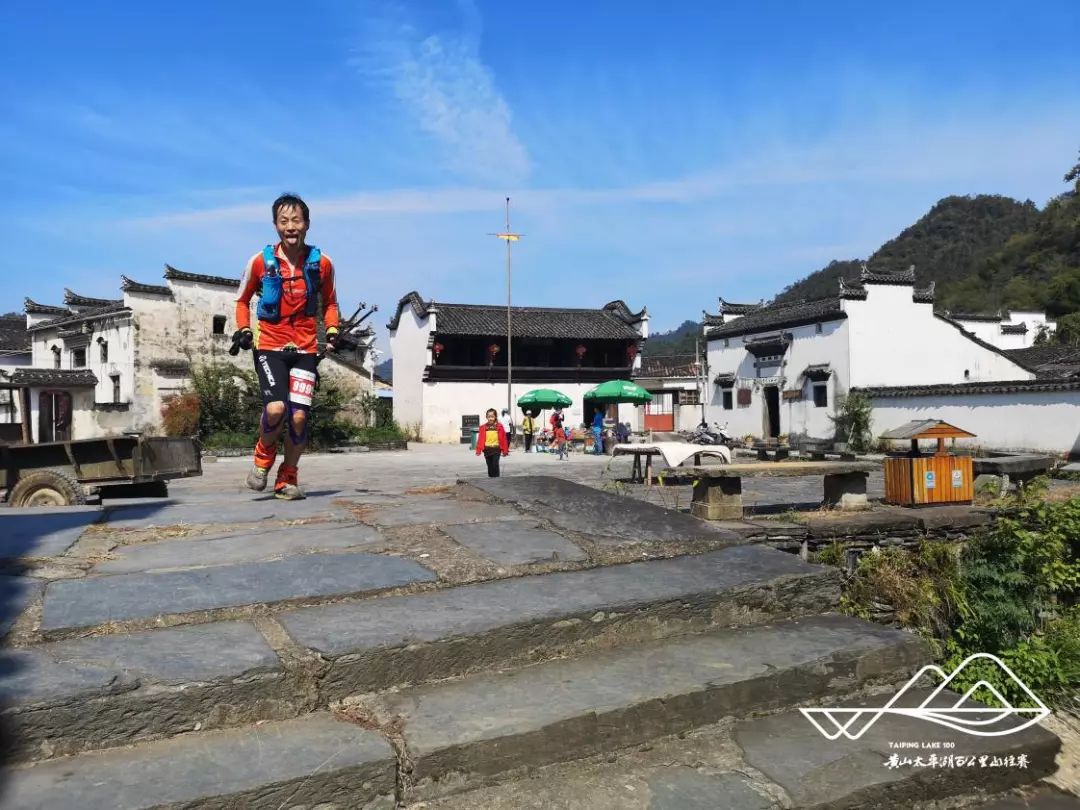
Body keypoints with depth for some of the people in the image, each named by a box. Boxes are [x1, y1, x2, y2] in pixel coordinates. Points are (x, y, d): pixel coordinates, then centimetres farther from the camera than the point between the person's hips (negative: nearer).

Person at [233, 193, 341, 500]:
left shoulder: (322, 263, -1)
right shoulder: (260, 261, -4)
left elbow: (329, 303, 14)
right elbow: (243, 300, 11)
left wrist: (332, 330, -3)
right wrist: (243, 329, -4)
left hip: (305, 348, 2)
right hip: (269, 346, -1)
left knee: (299, 416, -6)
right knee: (276, 408, -22)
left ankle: (287, 479, 17)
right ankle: (263, 456, 12)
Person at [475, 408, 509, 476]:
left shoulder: (499, 427, -2)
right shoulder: (483, 427, 2)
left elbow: (503, 439, 0)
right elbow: (480, 439, 0)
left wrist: (505, 450, 0)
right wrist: (478, 450, -6)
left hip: (496, 449, -2)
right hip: (487, 449, 2)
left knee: (495, 465, -7)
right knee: (489, 465, 11)